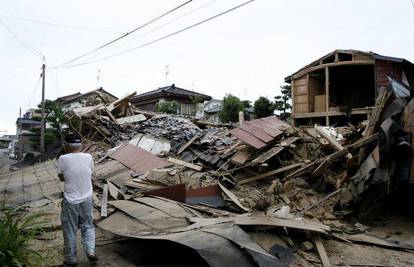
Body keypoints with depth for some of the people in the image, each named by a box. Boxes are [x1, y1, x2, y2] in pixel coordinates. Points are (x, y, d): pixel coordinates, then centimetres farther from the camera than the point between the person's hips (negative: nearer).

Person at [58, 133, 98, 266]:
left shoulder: (63, 159, -14)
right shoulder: (88, 157, -7)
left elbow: (61, 178, 0)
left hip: (70, 201, -2)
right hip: (87, 199, 2)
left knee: (69, 230, 14)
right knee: (88, 226, 20)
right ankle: (90, 252, 10)